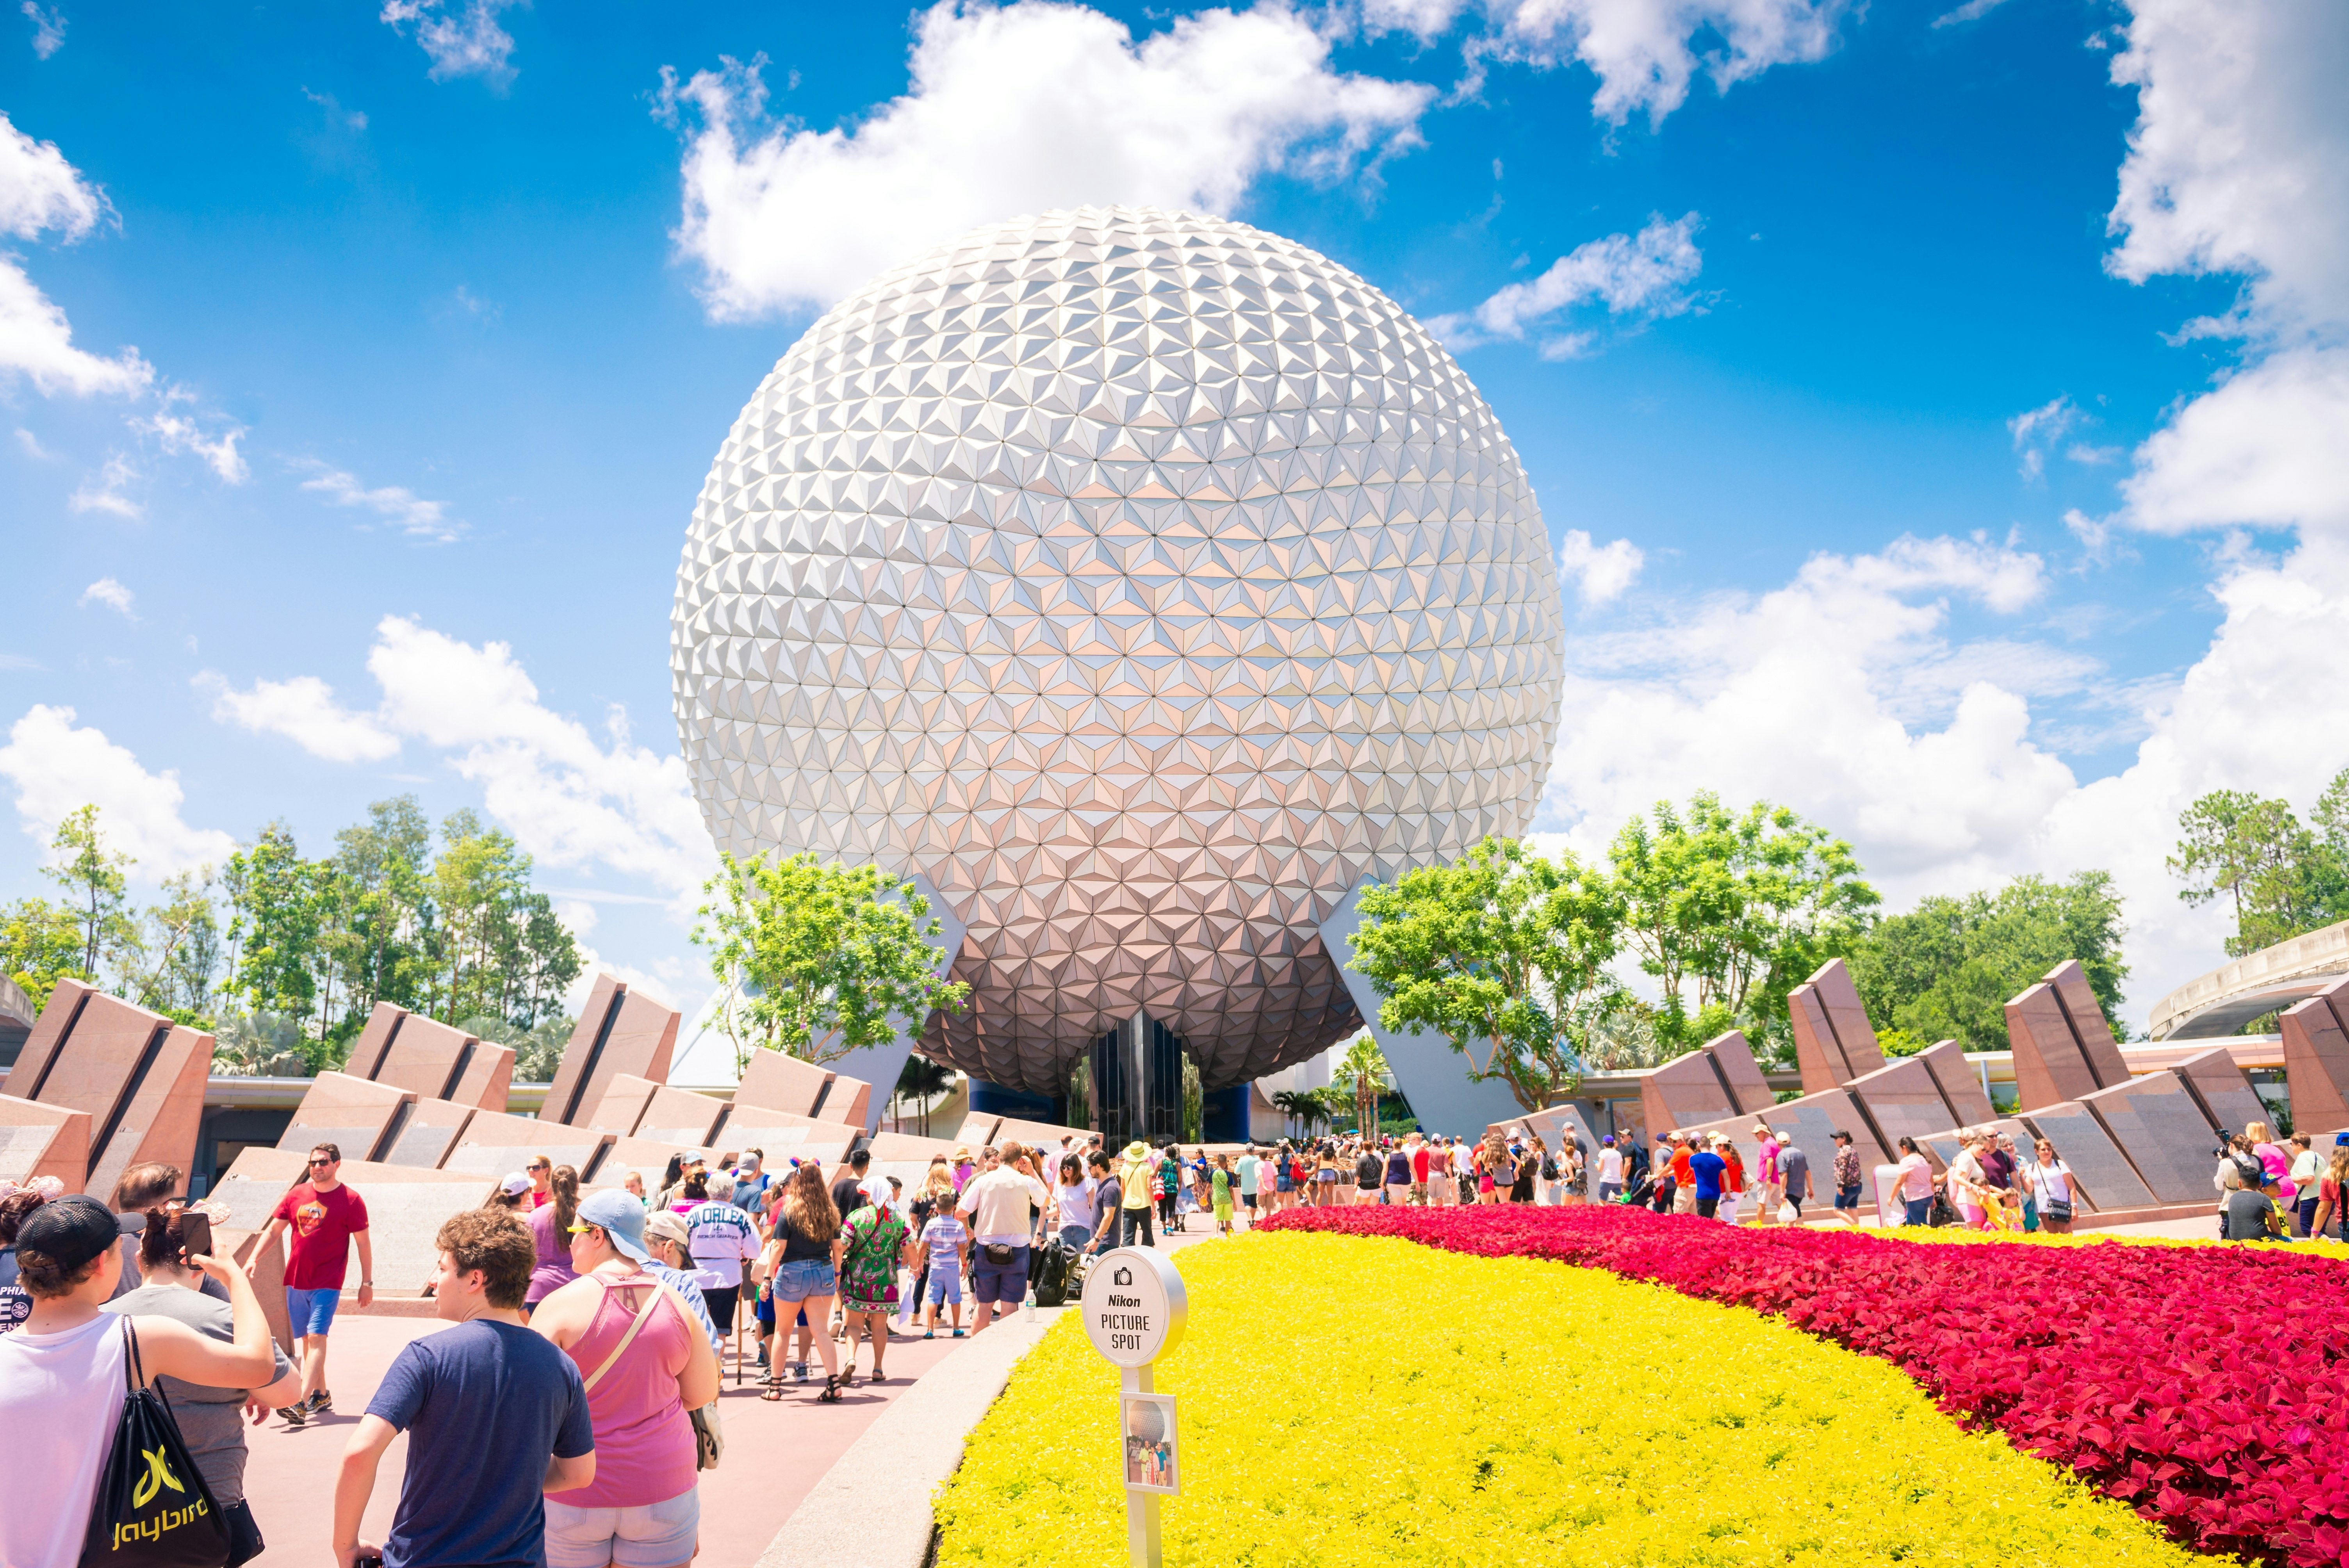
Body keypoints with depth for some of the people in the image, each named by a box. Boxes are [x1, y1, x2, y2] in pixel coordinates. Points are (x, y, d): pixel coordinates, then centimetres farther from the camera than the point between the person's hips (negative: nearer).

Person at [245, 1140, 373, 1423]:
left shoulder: (351, 1200, -5)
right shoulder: (297, 1195, 7)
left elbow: (363, 1243, -2)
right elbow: (273, 1230, 13)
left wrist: (367, 1283, -3)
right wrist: (255, 1258, -3)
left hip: (327, 1283, -5)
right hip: (296, 1281, 5)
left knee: (316, 1338, -14)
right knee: (306, 1339, 12)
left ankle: (301, 1405, -21)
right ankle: (321, 1396, 25)